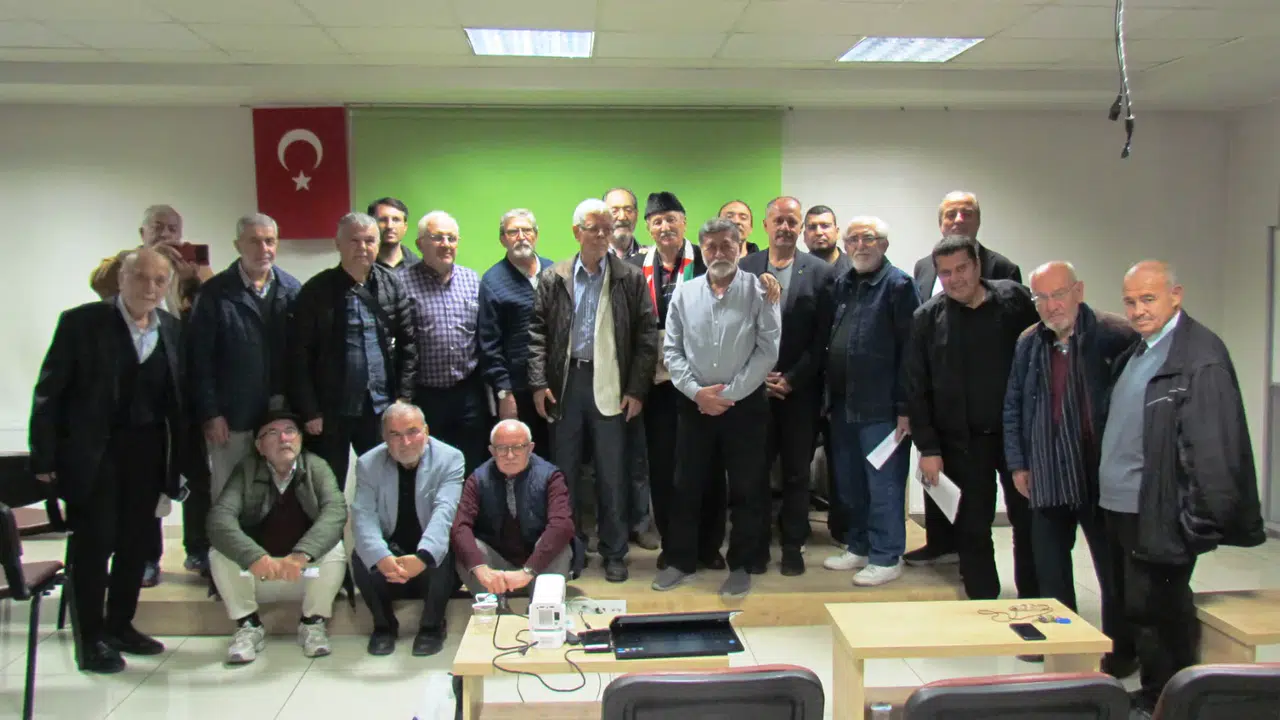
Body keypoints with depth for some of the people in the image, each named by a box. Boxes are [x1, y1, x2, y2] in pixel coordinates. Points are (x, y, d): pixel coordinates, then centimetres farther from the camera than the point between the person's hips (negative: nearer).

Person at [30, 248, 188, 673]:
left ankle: (120, 626, 27)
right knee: (94, 543, 2)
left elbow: (177, 395, 7)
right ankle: (90, 640, 14)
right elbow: (49, 392, -7)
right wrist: (45, 458, -10)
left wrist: (178, 457, 3)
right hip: (92, 451, -4)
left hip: (147, 451, 4)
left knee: (136, 543, 11)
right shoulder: (81, 322, -7)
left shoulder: (171, 329, 6)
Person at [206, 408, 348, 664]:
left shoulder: (316, 467, -10)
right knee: (219, 553, -23)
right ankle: (248, 625, -4)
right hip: (257, 566, 1)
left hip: (308, 566, -1)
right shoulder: (246, 470, -9)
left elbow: (335, 511, -27)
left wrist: (300, 555, -43)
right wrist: (256, 558, -41)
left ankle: (312, 622, -5)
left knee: (335, 549, -28)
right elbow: (219, 518, -24)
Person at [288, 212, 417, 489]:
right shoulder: (316, 291, -4)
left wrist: (403, 399, -1)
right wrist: (309, 411, -8)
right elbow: (299, 355, -5)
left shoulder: (393, 286, 3)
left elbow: (408, 345, 4)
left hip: (382, 409, 2)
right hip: (330, 411, -2)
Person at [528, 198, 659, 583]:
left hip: (610, 386, -1)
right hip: (565, 384, 2)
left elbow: (646, 337, 0)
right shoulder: (553, 278, 5)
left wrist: (637, 389, -6)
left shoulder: (631, 278, 1)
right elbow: (538, 332, 4)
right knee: (564, 471, 10)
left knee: (612, 474, 5)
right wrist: (539, 383, -4)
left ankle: (614, 552, 18)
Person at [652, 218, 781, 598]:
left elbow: (768, 349, -10)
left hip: (744, 404, -2)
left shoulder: (759, 290, -5)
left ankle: (742, 566, 21)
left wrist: (729, 394, -12)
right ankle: (680, 561, 24)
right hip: (694, 404, 3)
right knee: (686, 485, 10)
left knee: (747, 489, 6)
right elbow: (672, 349, 3)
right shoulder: (684, 293, 4)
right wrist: (696, 391, -9)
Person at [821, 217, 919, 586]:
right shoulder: (841, 285, 13)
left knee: (883, 485, 2)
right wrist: (830, 396, 9)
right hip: (843, 404, 7)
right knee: (848, 483, 14)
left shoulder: (897, 285, -7)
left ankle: (886, 558, 13)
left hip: (881, 406, -7)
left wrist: (904, 407, -14)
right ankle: (858, 547, 28)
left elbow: (909, 349, -11)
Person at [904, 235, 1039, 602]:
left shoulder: (1014, 300, -2)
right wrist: (927, 447, -5)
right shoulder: (927, 318, -1)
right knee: (973, 530, 6)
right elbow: (915, 388, -1)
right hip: (963, 442, 0)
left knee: (1029, 524, 10)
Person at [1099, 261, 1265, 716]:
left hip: (1158, 514, -9)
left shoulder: (1201, 357, -17)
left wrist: (1201, 521, -20)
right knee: (1135, 609, 19)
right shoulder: (1136, 352, 12)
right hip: (1121, 506, 9)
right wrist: (1108, 493, 14)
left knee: (1154, 612, 1)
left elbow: (1212, 448, -21)